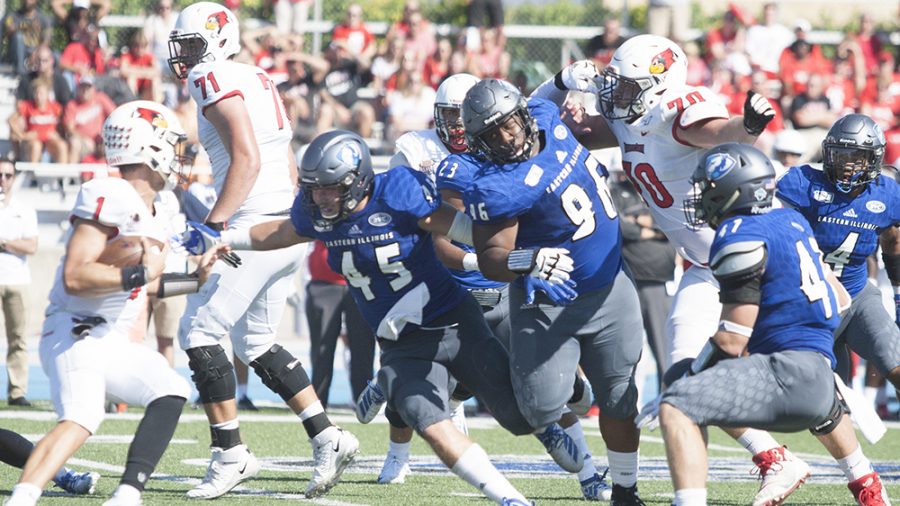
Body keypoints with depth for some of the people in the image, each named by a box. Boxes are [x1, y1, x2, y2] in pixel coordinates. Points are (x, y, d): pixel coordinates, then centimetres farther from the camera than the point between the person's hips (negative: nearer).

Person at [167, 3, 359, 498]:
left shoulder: (217, 82, -10)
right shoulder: (257, 79, 18)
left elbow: (246, 160, -21)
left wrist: (212, 227, -22)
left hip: (255, 229, -10)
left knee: (199, 331, -4)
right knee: (254, 342, 17)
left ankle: (229, 453, -3)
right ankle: (327, 437, 12)